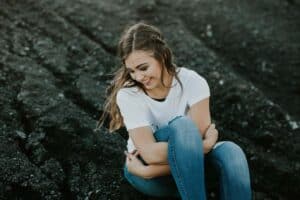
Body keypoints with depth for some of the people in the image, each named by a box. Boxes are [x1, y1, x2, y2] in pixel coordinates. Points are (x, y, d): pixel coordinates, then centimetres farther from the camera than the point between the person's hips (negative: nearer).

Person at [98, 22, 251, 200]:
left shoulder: (192, 82, -16)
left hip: (190, 166, 2)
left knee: (230, 151, -32)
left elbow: (196, 138, -22)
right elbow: (150, 154, -27)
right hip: (147, 175, -2)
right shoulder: (128, 95, -18)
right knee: (182, 126, -33)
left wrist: (148, 171, -25)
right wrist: (205, 145, -28)